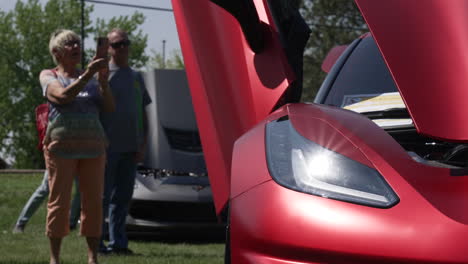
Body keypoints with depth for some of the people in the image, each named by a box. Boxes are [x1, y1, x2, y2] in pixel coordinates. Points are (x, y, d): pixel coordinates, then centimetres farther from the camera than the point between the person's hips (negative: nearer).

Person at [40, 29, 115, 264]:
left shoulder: (91, 78, 18)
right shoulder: (48, 76, 7)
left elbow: (110, 108, 8)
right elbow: (63, 96, -13)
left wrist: (103, 81, -6)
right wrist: (87, 75, -17)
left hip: (93, 145, 4)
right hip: (62, 145, -4)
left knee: (93, 200, 0)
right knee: (59, 201, -5)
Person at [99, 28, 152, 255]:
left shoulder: (136, 77, 15)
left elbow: (143, 113, 17)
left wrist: (143, 144, 8)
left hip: (130, 148, 6)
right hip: (108, 146, -6)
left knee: (123, 196, 8)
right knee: (102, 195, -2)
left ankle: (117, 242, 14)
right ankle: (95, 242, 2)